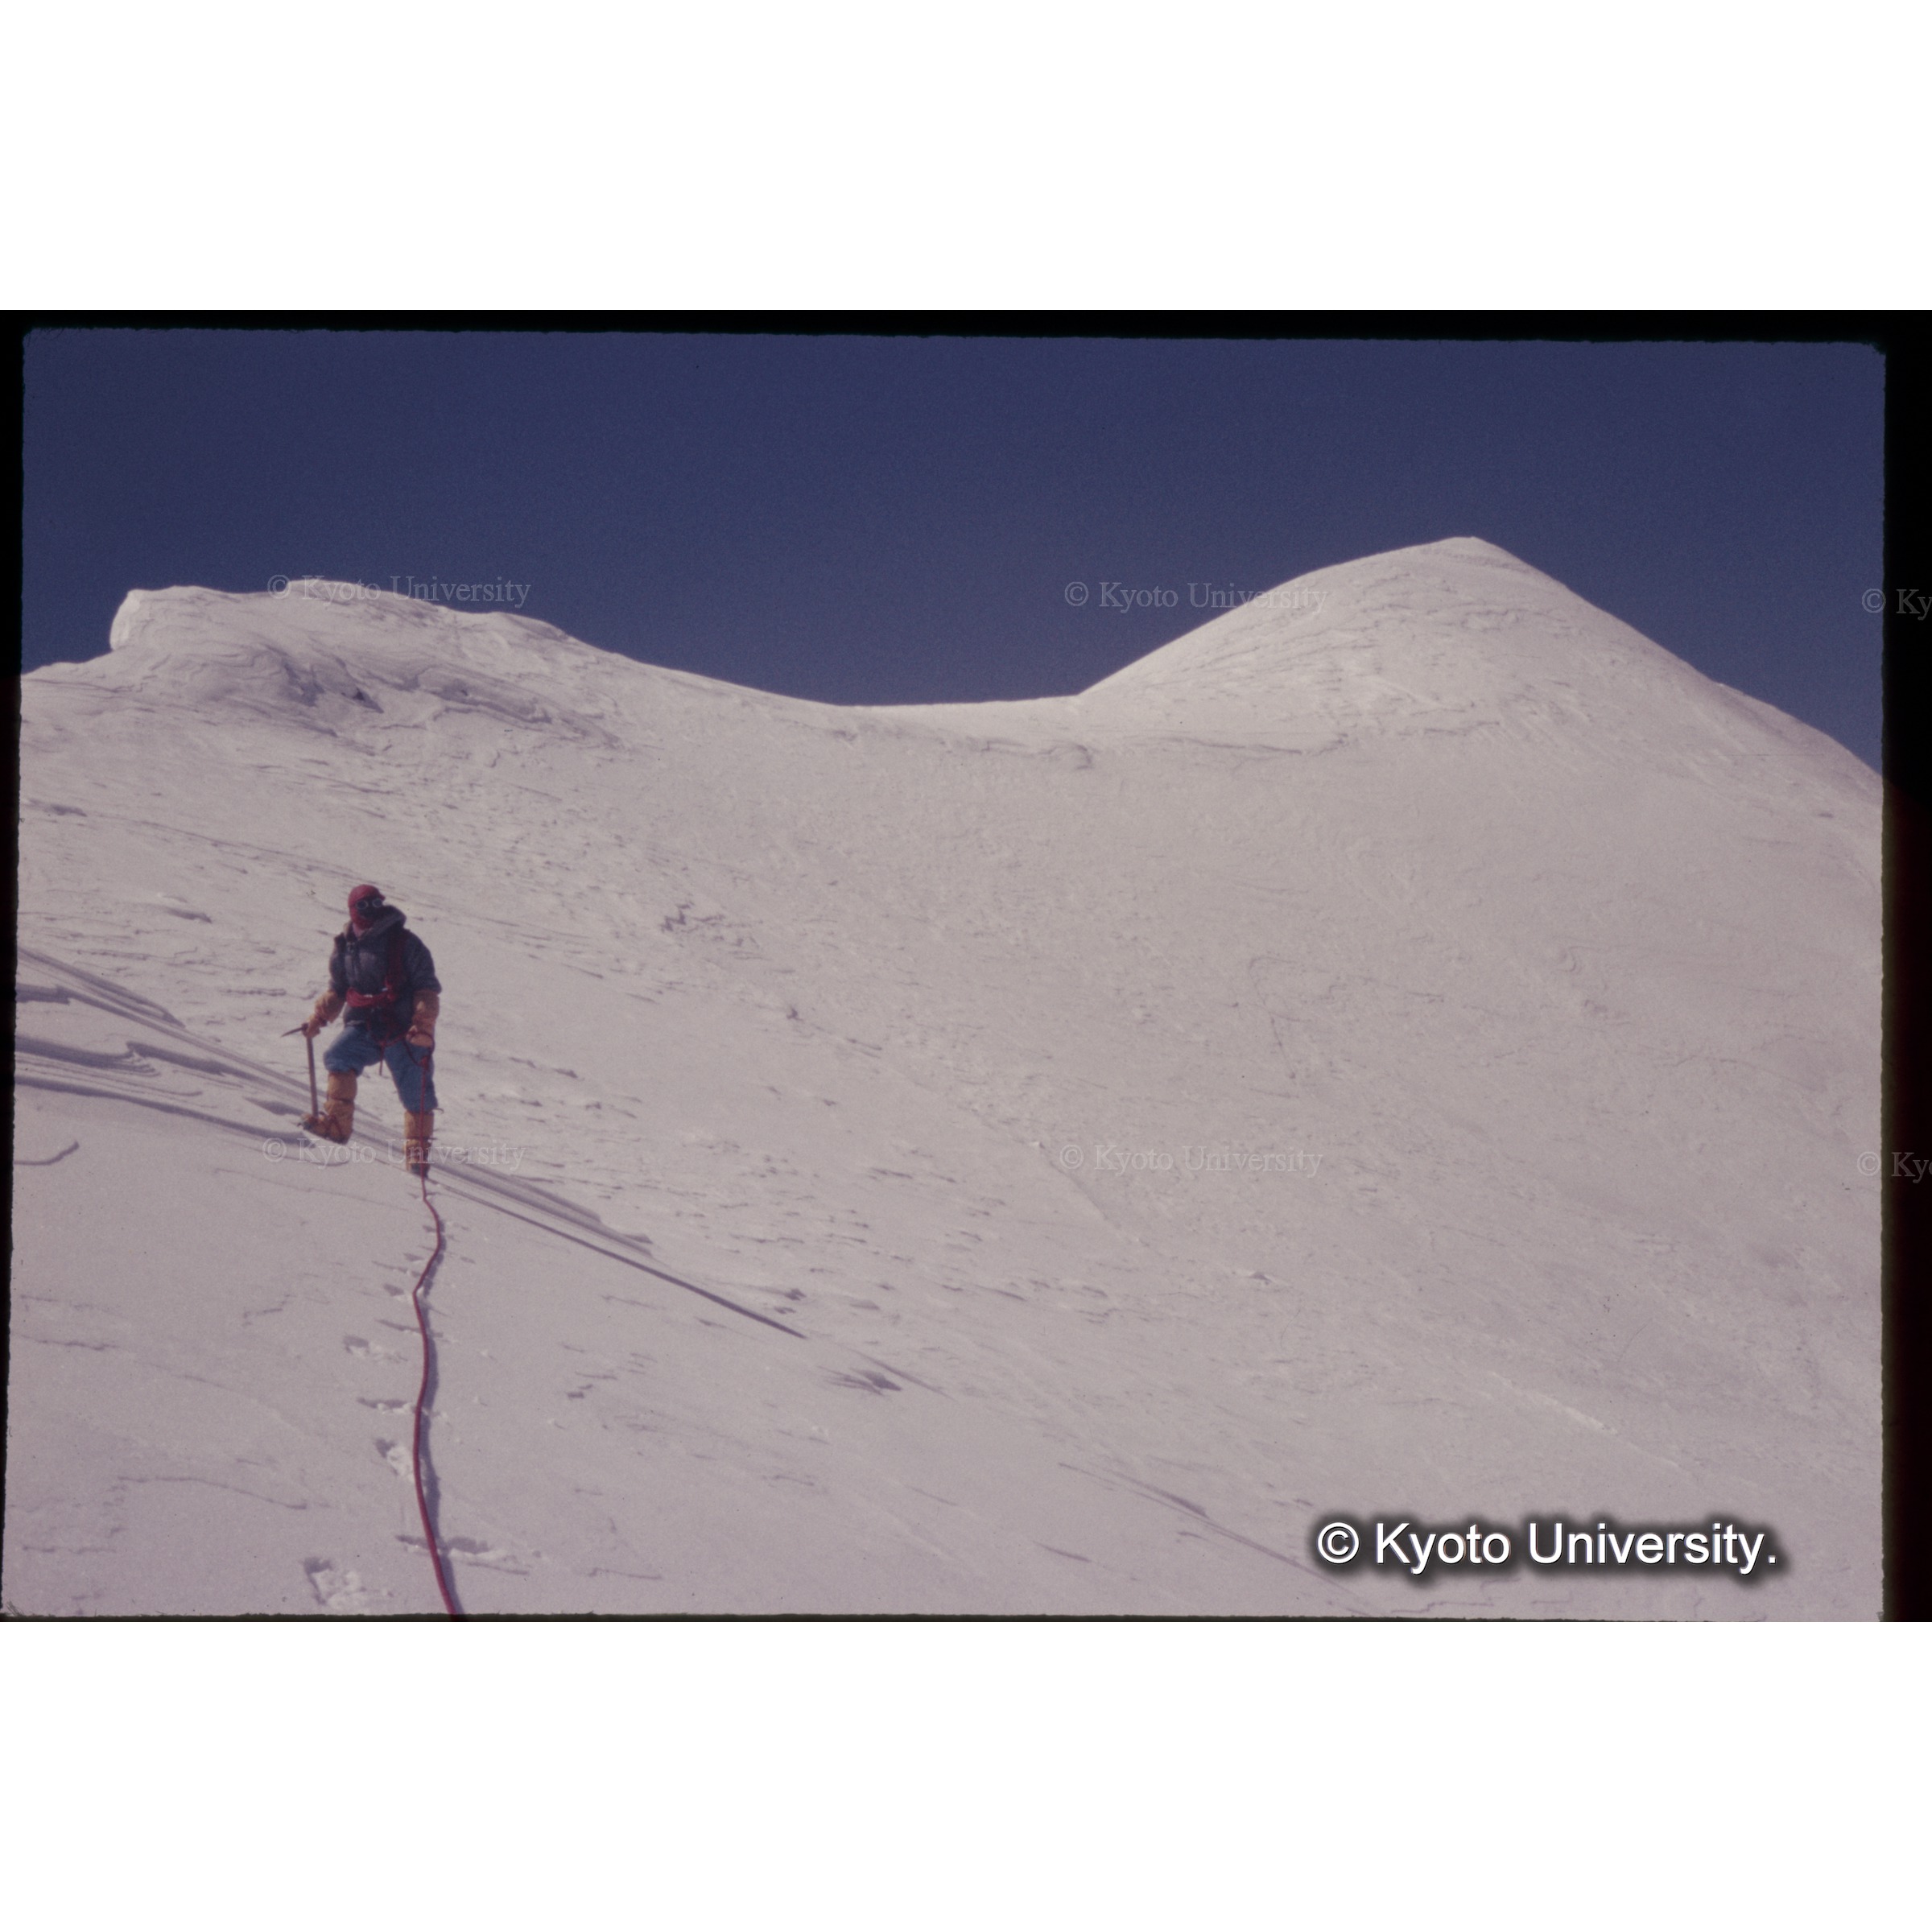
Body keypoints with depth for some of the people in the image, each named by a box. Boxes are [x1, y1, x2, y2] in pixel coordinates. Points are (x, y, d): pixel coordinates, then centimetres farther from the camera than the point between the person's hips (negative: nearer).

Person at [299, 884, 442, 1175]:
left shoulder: (405, 943, -4)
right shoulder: (344, 949, 10)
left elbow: (427, 988, -6)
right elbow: (337, 991, 21)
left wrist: (424, 1023, -19)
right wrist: (319, 1017, 5)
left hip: (404, 1031, -3)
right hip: (365, 1028, 3)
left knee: (416, 1095, -3)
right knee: (339, 1058, -23)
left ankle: (417, 1150, 12)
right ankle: (337, 1122, -15)